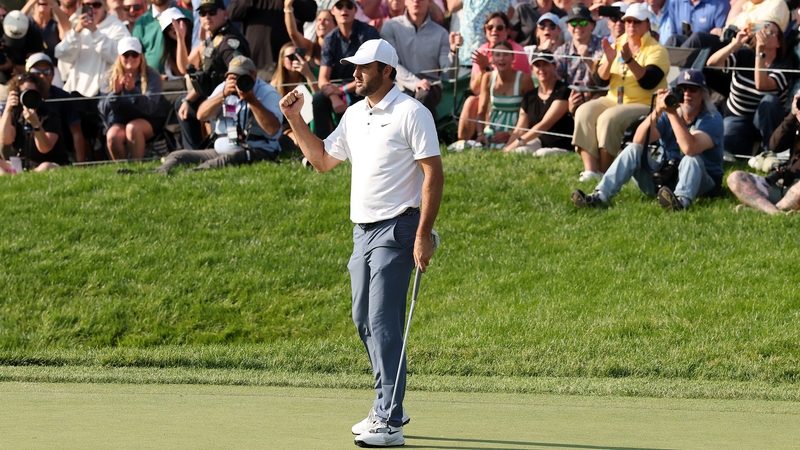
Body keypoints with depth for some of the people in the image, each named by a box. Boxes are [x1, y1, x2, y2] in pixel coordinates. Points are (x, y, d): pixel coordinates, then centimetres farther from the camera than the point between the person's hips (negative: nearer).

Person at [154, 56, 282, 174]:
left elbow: (273, 129, -18)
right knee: (176, 156, -9)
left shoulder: (267, 93, -3)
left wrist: (252, 100, -22)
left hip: (257, 151, -6)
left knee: (231, 157, -39)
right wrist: (223, 94, -14)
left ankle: (193, 173, -60)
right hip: (221, 149, 6)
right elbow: (201, 115, 0)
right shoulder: (223, 88, 12)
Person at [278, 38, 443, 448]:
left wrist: (424, 235, -19)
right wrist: (296, 121, 13)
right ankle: (387, 407, 24)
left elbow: (433, 173, -13)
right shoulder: (354, 115, 15)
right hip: (362, 228, 8)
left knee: (383, 322, -13)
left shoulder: (411, 113, -9)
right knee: (365, 321, 11)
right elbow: (322, 160, 26)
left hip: (395, 229, -8)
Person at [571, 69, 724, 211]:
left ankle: (682, 200, -64)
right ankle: (600, 196, -31)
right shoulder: (667, 114, 4)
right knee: (634, 149, -13)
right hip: (666, 177, 4)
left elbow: (690, 148, -30)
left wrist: (672, 114, -29)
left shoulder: (712, 119, -10)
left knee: (691, 158, -34)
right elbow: (639, 140, -12)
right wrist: (657, 111, -25)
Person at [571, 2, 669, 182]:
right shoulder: (616, 46, 12)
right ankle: (590, 170, -30)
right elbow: (600, 80, 4)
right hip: (613, 100, 6)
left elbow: (648, 82, -20)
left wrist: (629, 60, -29)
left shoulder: (656, 51, -4)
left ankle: (605, 172, -23)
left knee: (609, 118, -32)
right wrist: (609, 61, -15)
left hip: (644, 105, -6)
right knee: (584, 112, -22)